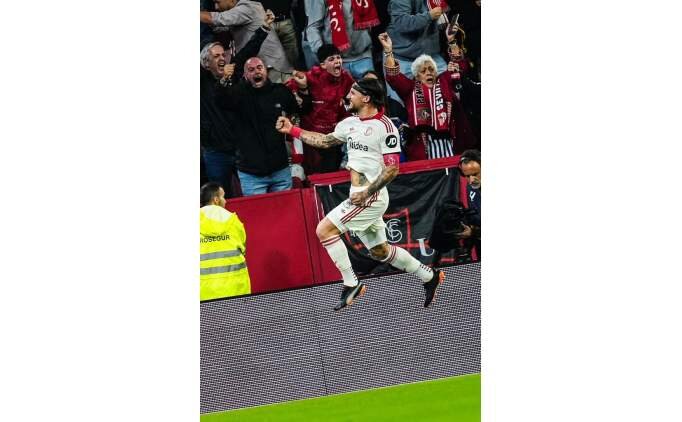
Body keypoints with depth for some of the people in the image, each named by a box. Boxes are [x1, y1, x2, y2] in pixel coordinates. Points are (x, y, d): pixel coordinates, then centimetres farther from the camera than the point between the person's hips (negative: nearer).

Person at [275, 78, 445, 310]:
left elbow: (392, 169, -16)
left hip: (372, 197, -8)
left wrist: (367, 193, -20)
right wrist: (292, 130, 22)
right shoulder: (350, 123, 10)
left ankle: (351, 283, -9)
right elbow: (325, 141, 25)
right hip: (361, 196, 8)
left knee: (324, 229, -14)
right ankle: (429, 276, 27)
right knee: (379, 251, 15)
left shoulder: (385, 127, -14)